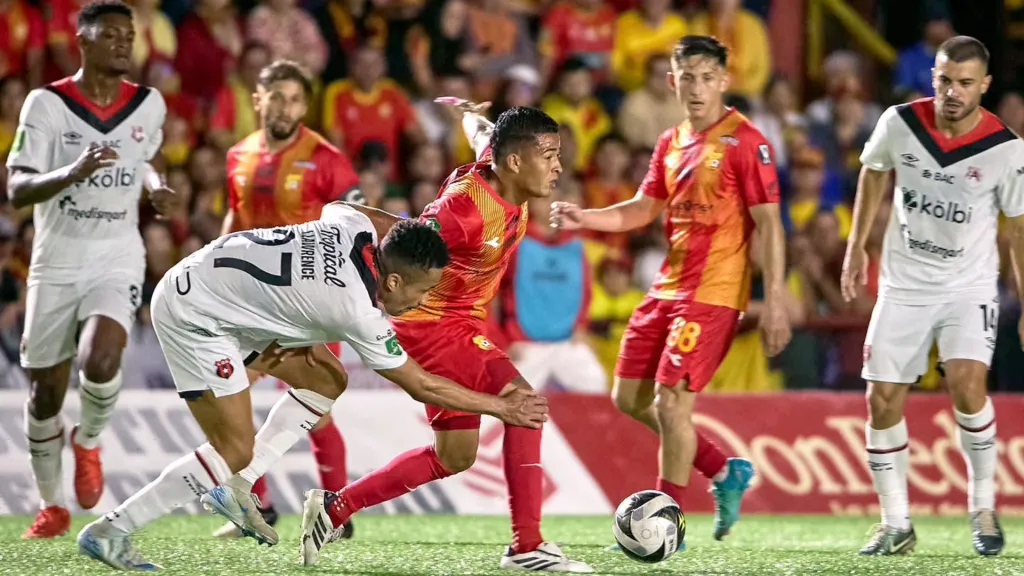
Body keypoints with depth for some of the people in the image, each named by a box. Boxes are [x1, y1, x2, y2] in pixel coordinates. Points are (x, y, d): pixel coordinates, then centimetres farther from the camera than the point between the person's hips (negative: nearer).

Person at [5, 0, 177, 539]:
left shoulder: (149, 105, 2)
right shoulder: (47, 103, -8)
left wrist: (157, 187, 3)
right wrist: (73, 173, -30)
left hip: (117, 258, 0)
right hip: (56, 261, 0)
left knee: (100, 363, -26)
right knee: (46, 390, 7)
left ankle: (89, 440, 8)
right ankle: (52, 506, 26)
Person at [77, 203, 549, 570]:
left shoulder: (356, 227, -7)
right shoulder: (360, 315, -24)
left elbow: (335, 206, 20)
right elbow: (422, 387, -12)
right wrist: (502, 407, -2)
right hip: (192, 315, -10)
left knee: (327, 379, 9)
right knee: (235, 450, -12)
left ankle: (234, 487, 11)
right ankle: (110, 532, -8)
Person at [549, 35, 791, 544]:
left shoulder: (744, 141, -10)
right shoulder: (671, 143, 12)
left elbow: (769, 224, -13)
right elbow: (642, 210, 19)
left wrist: (775, 302, -18)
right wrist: (585, 219, 1)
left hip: (713, 293, -8)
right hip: (668, 287, 8)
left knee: (671, 402, -12)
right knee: (630, 398, 10)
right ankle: (724, 472, 24)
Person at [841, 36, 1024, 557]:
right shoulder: (900, 123, -9)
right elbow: (873, 173, 12)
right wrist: (857, 246, 13)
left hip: (969, 286, -3)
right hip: (903, 285, 3)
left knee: (966, 384, -24)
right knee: (882, 402, -1)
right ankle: (896, 525, 13)